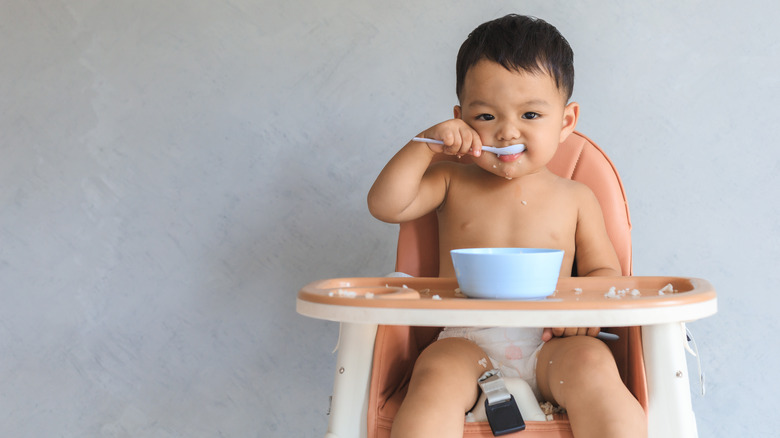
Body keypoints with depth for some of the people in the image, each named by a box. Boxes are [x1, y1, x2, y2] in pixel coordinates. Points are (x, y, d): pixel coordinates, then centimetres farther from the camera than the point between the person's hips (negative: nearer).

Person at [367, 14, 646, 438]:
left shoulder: (575, 197, 13)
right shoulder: (452, 181, 13)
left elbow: (604, 271, 13)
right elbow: (385, 205, 2)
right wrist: (425, 144, -5)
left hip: (548, 345, 1)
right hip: (466, 344, 0)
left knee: (592, 362, -31)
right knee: (435, 373, -31)